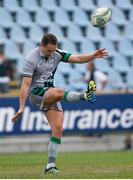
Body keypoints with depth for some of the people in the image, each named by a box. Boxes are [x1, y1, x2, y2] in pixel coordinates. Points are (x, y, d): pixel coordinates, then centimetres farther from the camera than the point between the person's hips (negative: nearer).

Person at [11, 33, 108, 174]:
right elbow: (26, 84, -17)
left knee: (58, 129, -7)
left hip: (51, 96, 5)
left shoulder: (57, 54, 3)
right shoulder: (31, 59, -15)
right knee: (60, 92, -36)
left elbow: (77, 59, 0)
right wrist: (21, 108, -20)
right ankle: (85, 96, -56)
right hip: (36, 93, -5)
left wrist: (93, 56, -19)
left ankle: (50, 166, -5)